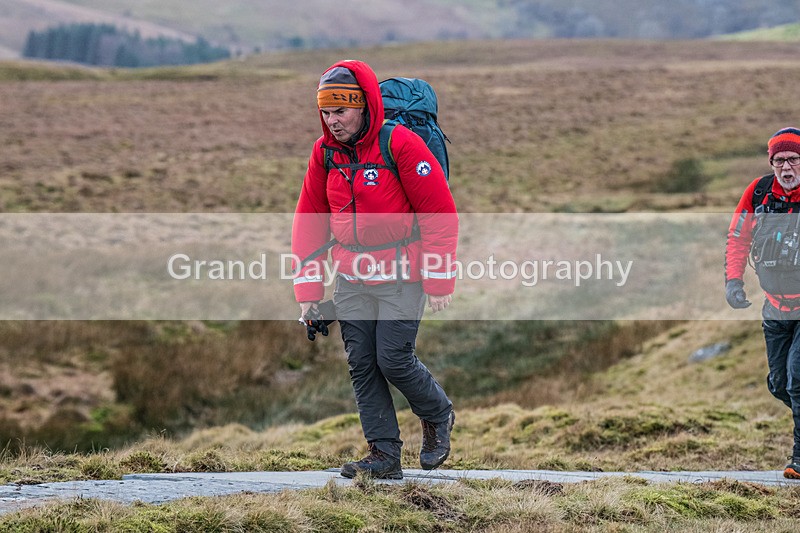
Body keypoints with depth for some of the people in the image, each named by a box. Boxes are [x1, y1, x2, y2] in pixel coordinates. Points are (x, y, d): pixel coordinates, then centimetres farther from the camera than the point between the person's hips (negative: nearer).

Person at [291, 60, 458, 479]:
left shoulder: (401, 146, -15)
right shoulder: (325, 153, 2)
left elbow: (440, 213, -12)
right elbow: (309, 220, 10)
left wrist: (439, 282, -13)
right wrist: (308, 287, 4)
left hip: (401, 278, -5)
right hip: (350, 280, 6)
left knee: (394, 361, -9)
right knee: (362, 366, 2)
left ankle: (438, 416, 20)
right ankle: (384, 456, 8)